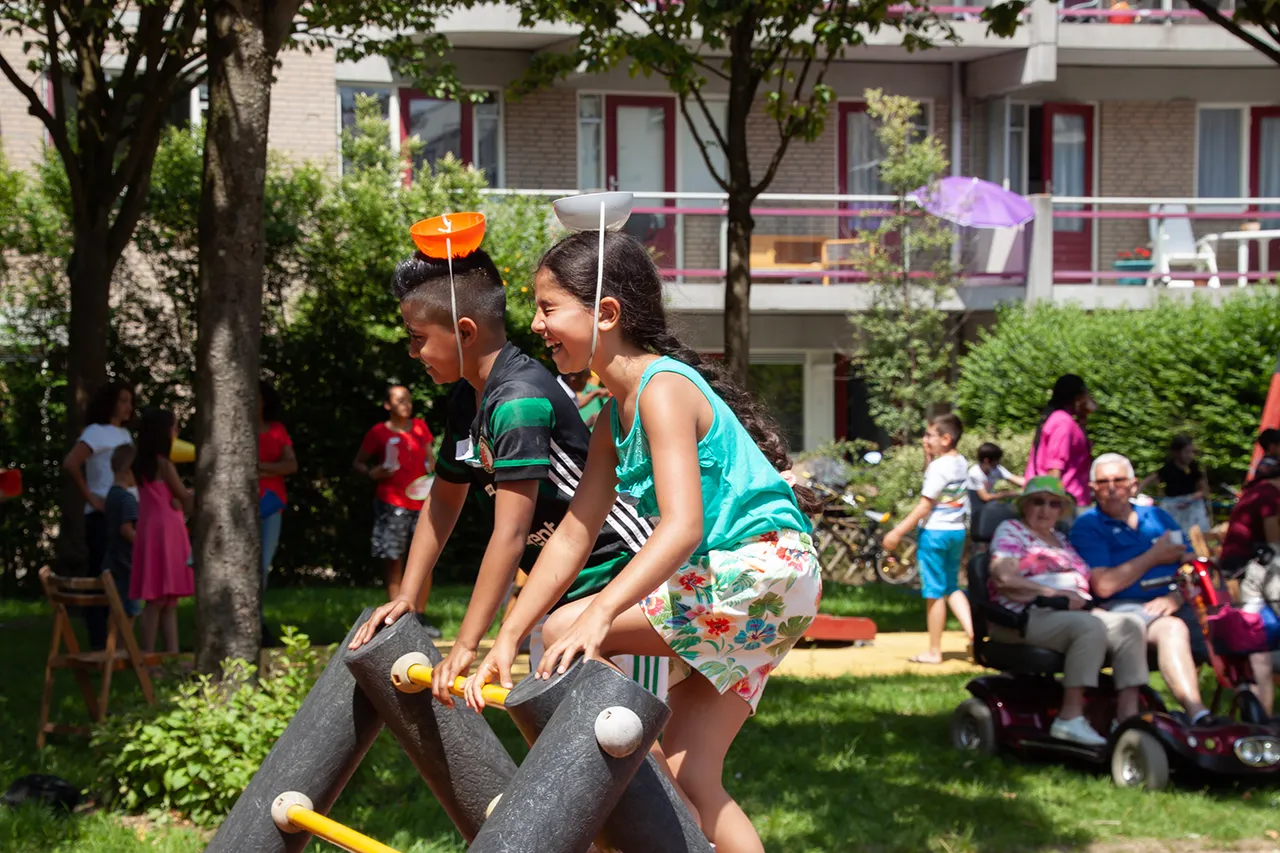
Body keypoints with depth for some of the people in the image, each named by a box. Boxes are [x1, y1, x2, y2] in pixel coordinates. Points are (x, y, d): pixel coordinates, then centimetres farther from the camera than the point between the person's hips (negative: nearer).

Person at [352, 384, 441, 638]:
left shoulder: (420, 427, 11)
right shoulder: (378, 433, 0)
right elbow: (358, 463, 5)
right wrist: (372, 473, -14)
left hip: (421, 503, 4)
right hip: (392, 504, -4)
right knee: (394, 560, -5)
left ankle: (420, 617, 10)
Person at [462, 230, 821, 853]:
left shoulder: (663, 388, -18)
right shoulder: (614, 413, 11)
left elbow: (683, 526, -30)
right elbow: (574, 536, 10)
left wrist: (598, 615, -41)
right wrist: (506, 639, 2)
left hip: (765, 571, -10)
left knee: (568, 633, -17)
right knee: (687, 776, 6)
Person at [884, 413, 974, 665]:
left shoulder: (939, 466, -17)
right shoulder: (961, 463, 8)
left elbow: (925, 505, -18)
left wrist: (898, 532, -15)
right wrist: (929, 457, 8)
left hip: (935, 532, -8)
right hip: (957, 531, 8)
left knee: (934, 593, 0)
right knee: (951, 588, 17)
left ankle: (934, 651, 7)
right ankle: (973, 632, 2)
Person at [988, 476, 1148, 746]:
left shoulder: (1061, 540, 31)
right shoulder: (1011, 531, 8)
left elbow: (1081, 584, 26)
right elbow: (1003, 577, -10)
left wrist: (1080, 598, 1)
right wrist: (1054, 593, -16)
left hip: (1074, 612, 7)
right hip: (1026, 618, -7)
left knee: (1132, 624, -18)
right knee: (1090, 626, -35)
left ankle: (1127, 715, -28)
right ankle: (1070, 717, -38)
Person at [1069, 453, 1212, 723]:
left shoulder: (1158, 517, 22)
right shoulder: (1087, 527, 7)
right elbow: (1104, 586, -7)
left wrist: (1176, 597, -9)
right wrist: (1154, 557, 0)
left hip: (1172, 605, 5)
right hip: (1123, 608, -5)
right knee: (1172, 629, -37)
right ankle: (1197, 716, -48)